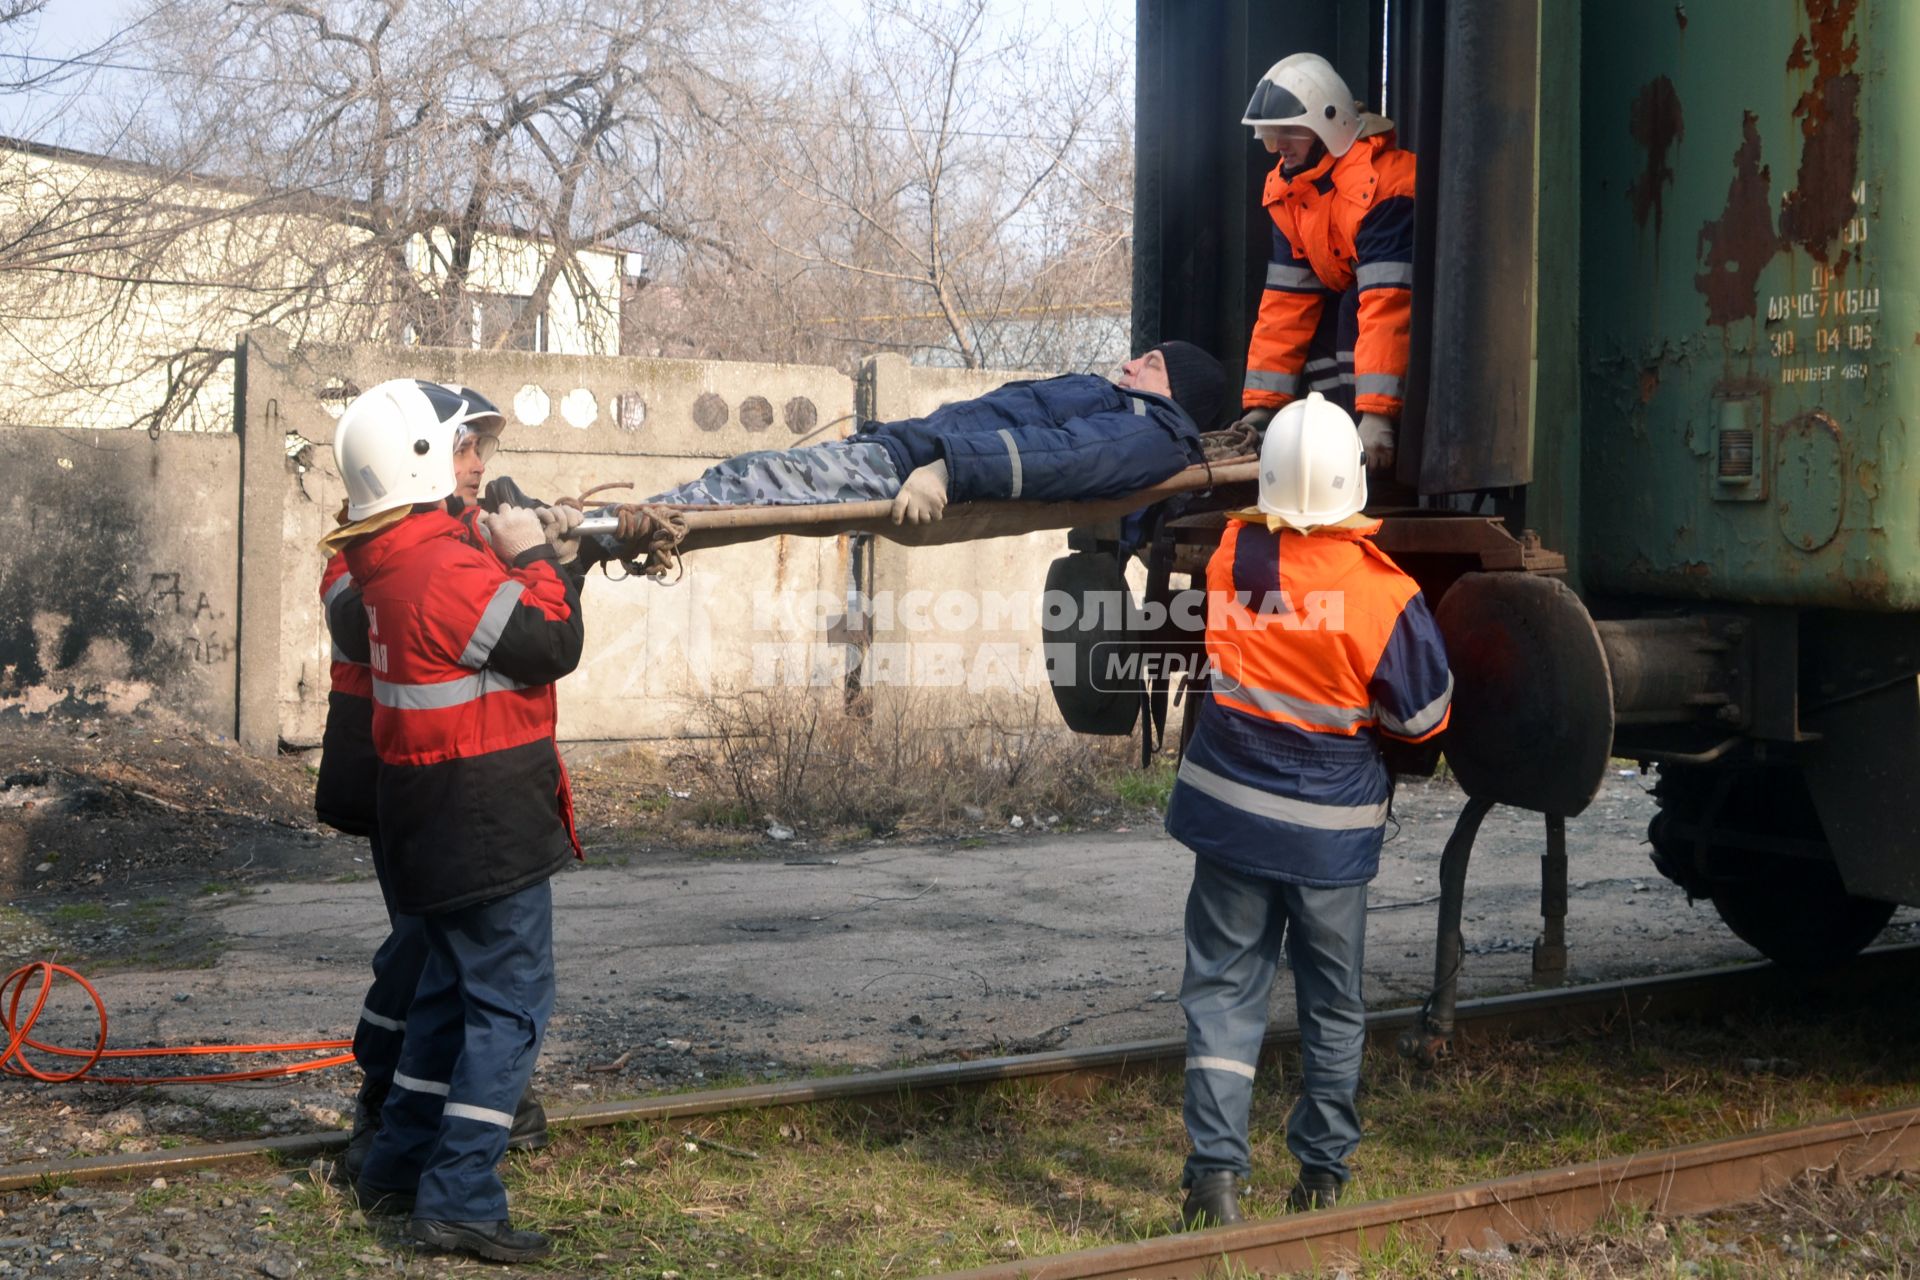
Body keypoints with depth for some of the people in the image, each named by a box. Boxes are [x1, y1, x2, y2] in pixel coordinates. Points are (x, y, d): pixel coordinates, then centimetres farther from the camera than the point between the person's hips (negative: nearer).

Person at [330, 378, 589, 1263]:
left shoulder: (387, 559, 8)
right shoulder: (452, 570, -21)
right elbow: (554, 647, -16)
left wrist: (504, 549, 5)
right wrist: (533, 554, -6)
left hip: (433, 824, 10)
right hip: (488, 824, -10)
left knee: (453, 985, 21)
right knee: (510, 1001, -4)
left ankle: (398, 1166, 28)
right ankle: (459, 1199, -5)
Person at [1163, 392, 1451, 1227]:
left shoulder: (1229, 555, -10)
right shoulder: (1382, 594, -17)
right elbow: (1423, 715, -6)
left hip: (1231, 808, 1)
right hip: (1331, 826, -1)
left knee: (1224, 988, 7)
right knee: (1333, 1002, 15)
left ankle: (1215, 1167, -4)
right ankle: (1322, 1173, 24)